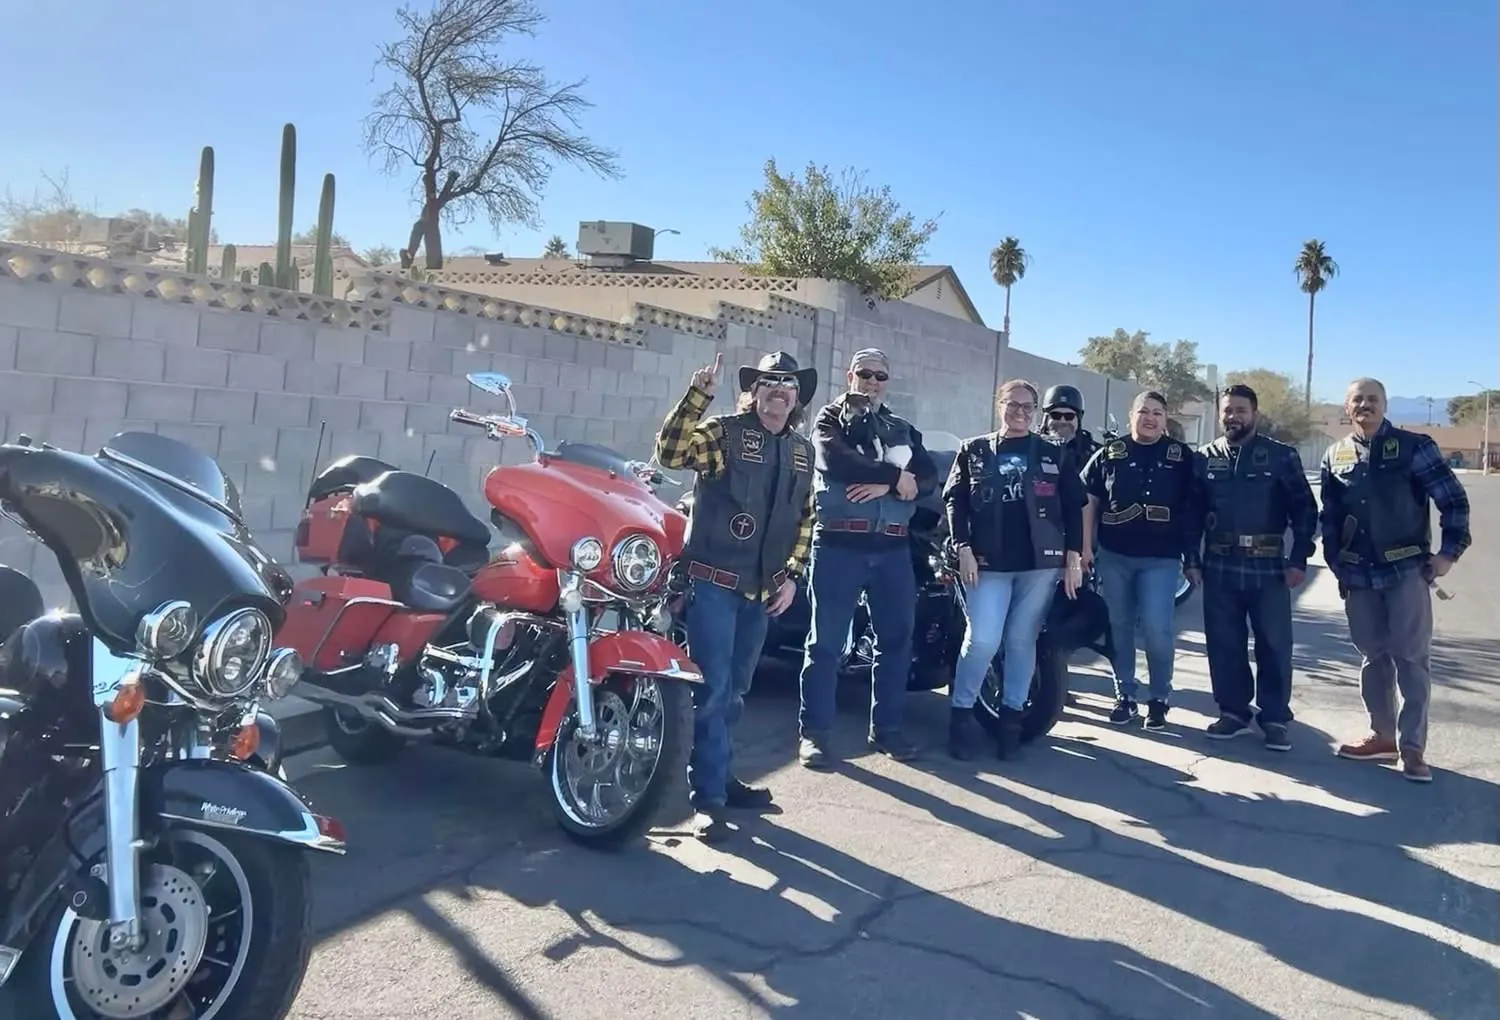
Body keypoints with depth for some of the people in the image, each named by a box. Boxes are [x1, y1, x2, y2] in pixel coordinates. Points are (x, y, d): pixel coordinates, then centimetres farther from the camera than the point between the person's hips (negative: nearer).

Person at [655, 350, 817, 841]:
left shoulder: (802, 450, 12)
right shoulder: (723, 431, -6)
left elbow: (805, 518, 16)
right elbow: (670, 453, -24)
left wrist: (791, 574, 7)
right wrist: (698, 395, -32)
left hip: (762, 589, 6)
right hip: (714, 581, -6)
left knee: (735, 691, 16)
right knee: (713, 689, -7)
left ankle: (720, 777, 30)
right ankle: (709, 798, -1)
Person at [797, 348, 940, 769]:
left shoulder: (903, 429, 19)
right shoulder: (831, 418, 7)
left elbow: (929, 477, 2)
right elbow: (834, 461, -15)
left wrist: (885, 484, -15)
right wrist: (896, 475, -14)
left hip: (892, 547, 5)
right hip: (838, 543, -4)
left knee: (896, 639, 8)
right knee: (826, 641, -1)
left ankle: (886, 728, 19)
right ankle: (814, 732, 5)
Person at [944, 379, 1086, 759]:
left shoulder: (1055, 454, 11)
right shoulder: (974, 451, 9)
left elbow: (1074, 507, 8)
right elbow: (955, 500, 3)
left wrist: (1074, 556, -1)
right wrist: (964, 549, -8)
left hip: (1041, 563, 1)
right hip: (988, 562, -1)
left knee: (1022, 642, 6)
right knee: (982, 641, -10)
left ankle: (1012, 715, 18)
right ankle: (961, 712, 5)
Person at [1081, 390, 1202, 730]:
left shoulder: (1181, 457, 4)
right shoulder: (1110, 453, 4)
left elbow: (1192, 510, 5)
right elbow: (1088, 499, 6)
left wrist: (1192, 558, 3)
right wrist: (1085, 547, 0)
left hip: (1161, 558, -1)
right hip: (1114, 555, 2)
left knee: (1157, 628, -10)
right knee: (1118, 628, 7)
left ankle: (1160, 698, 9)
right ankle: (1125, 696, 19)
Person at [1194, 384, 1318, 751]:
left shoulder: (1282, 456, 2)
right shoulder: (1205, 459, 8)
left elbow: (1304, 509, 1)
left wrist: (1298, 559, -6)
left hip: (1268, 567, -2)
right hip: (1220, 567, 2)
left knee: (1274, 646, 2)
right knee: (1223, 644, 7)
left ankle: (1274, 718, 13)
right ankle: (1233, 711, 20)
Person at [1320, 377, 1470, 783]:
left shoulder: (1414, 447, -3)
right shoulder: (1335, 457, 8)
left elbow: (1454, 499, -3)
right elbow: (1329, 516, 13)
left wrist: (1449, 552, -7)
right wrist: (1335, 563, 8)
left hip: (1407, 570, -4)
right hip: (1359, 576, 4)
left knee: (1412, 658, -1)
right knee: (1372, 657, 11)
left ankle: (1412, 747, 4)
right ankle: (1383, 735, 23)